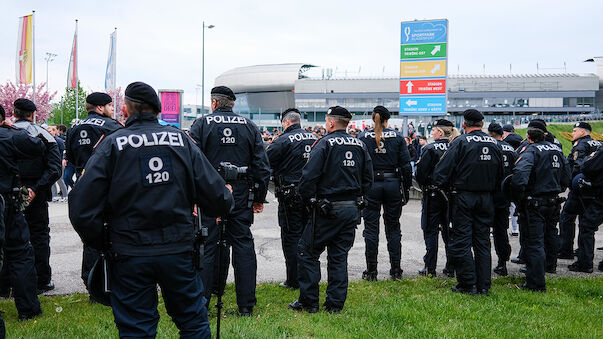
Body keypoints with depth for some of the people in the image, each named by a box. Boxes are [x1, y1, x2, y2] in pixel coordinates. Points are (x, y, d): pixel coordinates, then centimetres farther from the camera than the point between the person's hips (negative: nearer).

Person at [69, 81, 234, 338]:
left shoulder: (112, 144, -5)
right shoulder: (181, 140, 1)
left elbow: (82, 205, -12)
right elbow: (215, 194, -4)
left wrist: (100, 243, 2)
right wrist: (225, 201, 19)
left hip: (129, 254, -2)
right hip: (178, 250, 2)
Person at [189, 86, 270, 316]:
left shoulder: (201, 125, -1)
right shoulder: (249, 127, 7)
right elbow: (262, 165, 5)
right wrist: (259, 197, 12)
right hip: (241, 194, 2)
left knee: (207, 247, 5)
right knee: (243, 246, 7)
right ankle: (246, 305, 11)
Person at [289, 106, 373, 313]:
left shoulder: (325, 144, -9)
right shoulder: (361, 146, 9)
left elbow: (309, 177, -16)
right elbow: (368, 179, 12)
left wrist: (309, 200, -2)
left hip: (328, 210, -6)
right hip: (352, 209, 6)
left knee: (308, 252, 6)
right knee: (339, 256, 12)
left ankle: (309, 302, 9)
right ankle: (335, 304, 14)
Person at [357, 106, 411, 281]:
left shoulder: (362, 137, -2)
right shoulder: (397, 137, 1)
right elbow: (406, 165, -1)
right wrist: (406, 188, 6)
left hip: (370, 185, -1)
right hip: (393, 184, 1)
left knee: (371, 227, 5)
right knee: (393, 227, 11)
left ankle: (371, 271, 8)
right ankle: (396, 270, 13)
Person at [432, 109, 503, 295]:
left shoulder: (460, 142, -10)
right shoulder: (494, 144, 7)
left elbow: (442, 169, -13)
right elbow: (500, 174, 14)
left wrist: (440, 184, 4)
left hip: (464, 197, -5)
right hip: (486, 198, 5)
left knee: (461, 241, 2)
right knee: (482, 242, 10)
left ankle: (468, 284, 3)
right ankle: (483, 285, 13)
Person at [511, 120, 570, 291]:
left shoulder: (530, 151, -17)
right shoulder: (557, 149, 7)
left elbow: (519, 177, -32)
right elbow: (566, 176, 15)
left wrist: (519, 199, -18)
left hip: (534, 204, -8)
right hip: (553, 202, 8)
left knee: (534, 242, -4)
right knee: (549, 234, 28)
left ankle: (536, 283, -4)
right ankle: (550, 265, 51)